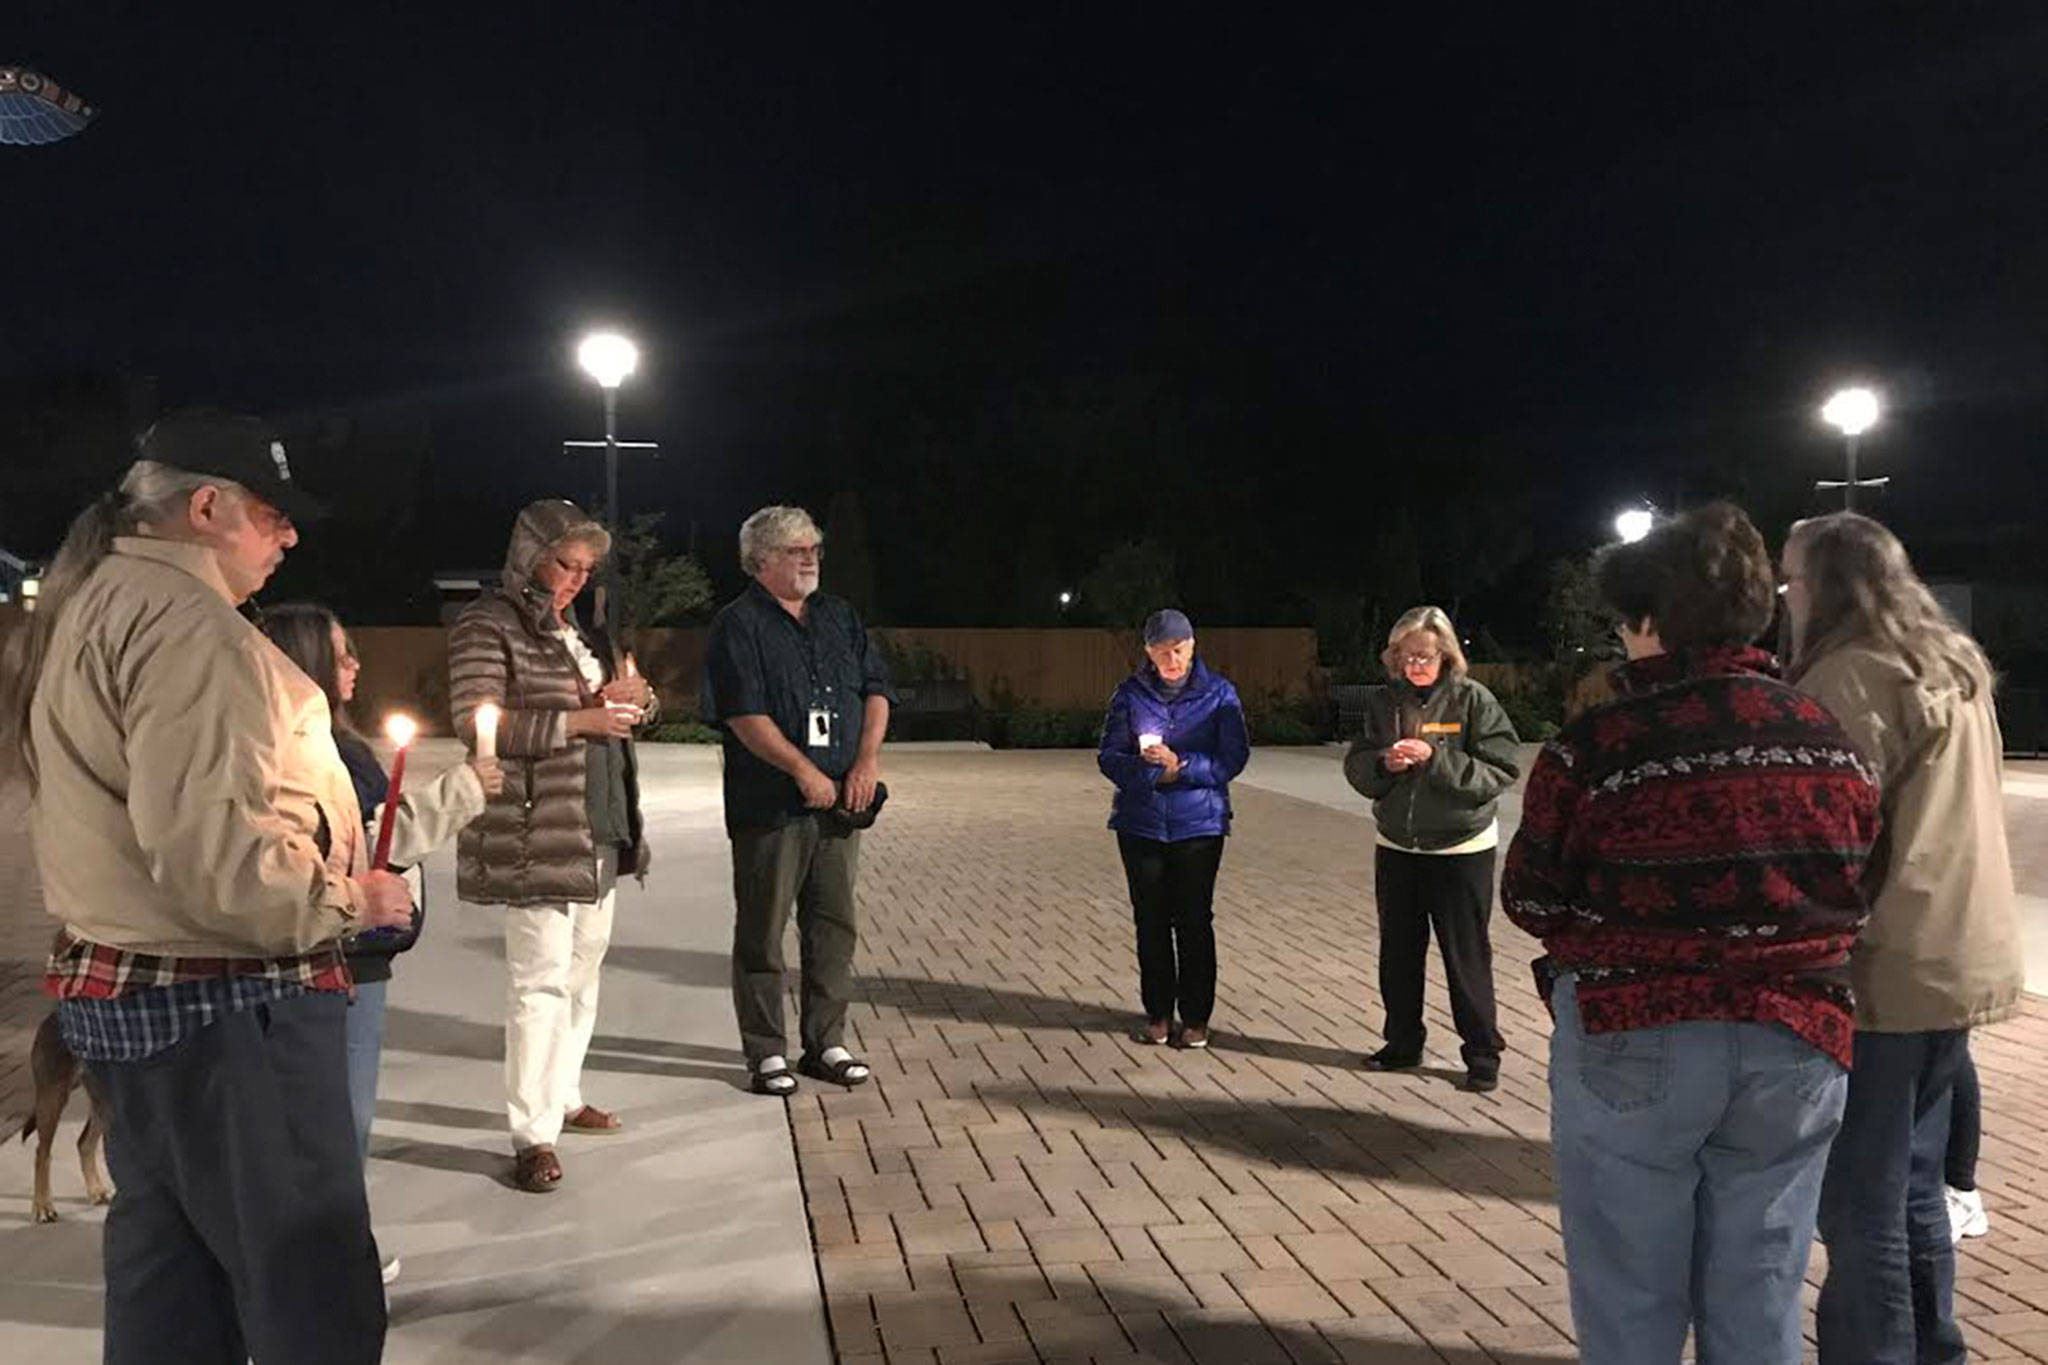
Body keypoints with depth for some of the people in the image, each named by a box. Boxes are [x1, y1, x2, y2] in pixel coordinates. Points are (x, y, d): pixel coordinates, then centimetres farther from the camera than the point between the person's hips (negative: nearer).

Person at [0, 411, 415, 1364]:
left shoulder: (86, 608, 14)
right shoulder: (185, 622, -19)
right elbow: (209, 845, -28)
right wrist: (344, 900, -13)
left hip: (115, 986, 10)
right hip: (223, 1008, -10)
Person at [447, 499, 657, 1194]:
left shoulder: (582, 629, 17)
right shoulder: (487, 626, -7)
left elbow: (628, 707, 26)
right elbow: (475, 722, -17)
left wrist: (630, 696, 1)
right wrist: (578, 720, -21)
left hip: (601, 831, 8)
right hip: (535, 835, -8)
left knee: (582, 971, 15)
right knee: (541, 979, -8)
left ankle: (563, 1097, 29)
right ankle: (533, 1134, 0)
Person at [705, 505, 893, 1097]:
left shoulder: (839, 617, 15)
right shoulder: (737, 624, -3)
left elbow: (876, 691, 12)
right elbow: (744, 714, -13)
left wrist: (867, 761, -3)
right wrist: (804, 770, -18)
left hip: (839, 802, 6)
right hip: (769, 805, -5)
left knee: (835, 925, 9)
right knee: (762, 931, 2)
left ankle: (826, 1044, 21)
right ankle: (766, 1053, 13)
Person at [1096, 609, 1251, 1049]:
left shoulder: (1218, 693, -2)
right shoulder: (1130, 693, 1)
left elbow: (1233, 758, -6)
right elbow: (1109, 757, -1)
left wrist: (1180, 765, -19)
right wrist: (1148, 768, -20)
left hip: (1199, 823, -1)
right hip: (1140, 824, 2)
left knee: (1193, 921, 3)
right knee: (1150, 920, 9)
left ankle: (1195, 1018, 16)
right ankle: (1158, 1013, 23)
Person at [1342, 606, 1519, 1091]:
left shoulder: (1473, 699, -10)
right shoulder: (1382, 700, 1)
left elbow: (1502, 771, -15)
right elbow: (1356, 769, 3)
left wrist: (1437, 758, -24)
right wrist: (1384, 762, -18)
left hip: (1462, 849, -4)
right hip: (1396, 847, 4)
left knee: (1467, 957, 4)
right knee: (1398, 953, 14)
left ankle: (1483, 1054, 19)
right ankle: (1403, 1043, 30)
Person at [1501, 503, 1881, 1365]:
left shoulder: (1596, 745, -16)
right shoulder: (1830, 741, 1)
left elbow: (1529, 902, -7)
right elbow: (1853, 898, 10)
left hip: (1635, 1046, -4)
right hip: (1796, 1045, 5)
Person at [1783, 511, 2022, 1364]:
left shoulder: (1854, 674, -14)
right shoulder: (1954, 669, 14)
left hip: (1884, 968, -9)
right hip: (1957, 959, 9)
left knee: (1860, 1201, 0)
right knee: (1911, 1183, 19)